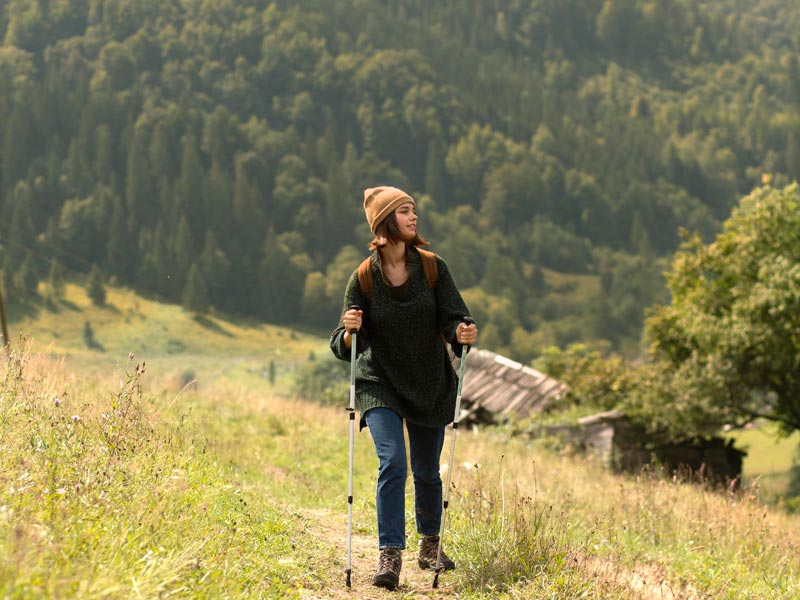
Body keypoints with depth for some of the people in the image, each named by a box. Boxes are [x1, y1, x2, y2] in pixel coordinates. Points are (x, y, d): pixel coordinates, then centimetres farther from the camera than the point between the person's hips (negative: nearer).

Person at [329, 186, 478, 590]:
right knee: (392, 462, -19)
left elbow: (452, 318, -8)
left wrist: (462, 333, -30)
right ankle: (390, 557, -17)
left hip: (430, 386, 2)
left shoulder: (432, 268, -4)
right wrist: (350, 332, -31)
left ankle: (430, 547, 33)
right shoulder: (364, 278, -9)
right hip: (380, 386, -2)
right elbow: (345, 345, -8)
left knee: (427, 472, 12)